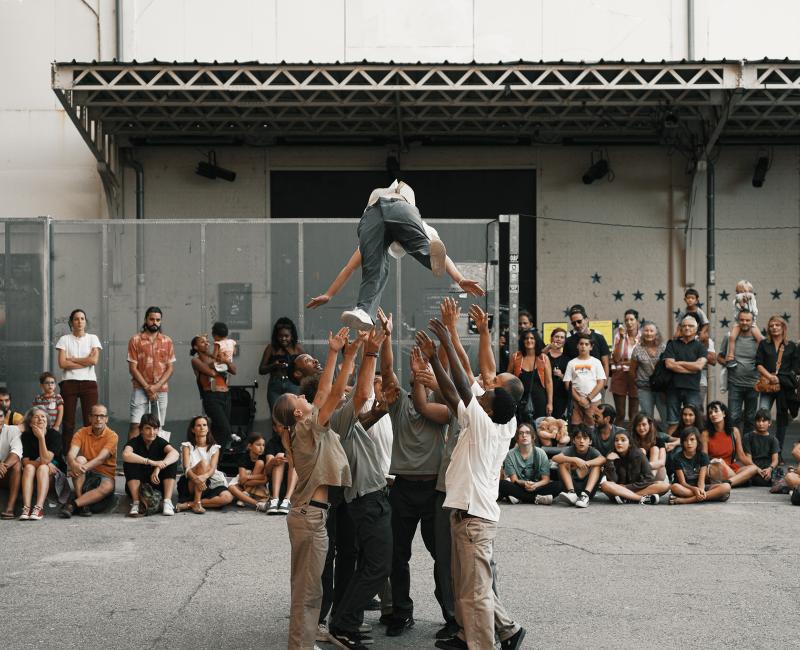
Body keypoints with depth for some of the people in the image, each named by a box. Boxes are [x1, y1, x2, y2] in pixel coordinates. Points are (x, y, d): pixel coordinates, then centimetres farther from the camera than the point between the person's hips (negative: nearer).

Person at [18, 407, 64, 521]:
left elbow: (46, 459, -21)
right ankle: (26, 508, -42)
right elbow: (25, 461, -10)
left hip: (53, 474, -2)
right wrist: (44, 463, -22)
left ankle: (39, 508, -47)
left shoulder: (54, 434, -11)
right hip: (32, 477, 2)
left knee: (43, 468, -32)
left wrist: (41, 438, -26)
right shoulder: (26, 436, -3)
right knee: (29, 467, -29)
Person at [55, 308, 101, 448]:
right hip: (69, 383, 0)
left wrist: (71, 359, -4)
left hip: (89, 382, 0)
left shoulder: (92, 338, 9)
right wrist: (85, 362, -6)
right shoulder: (64, 339, 7)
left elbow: (94, 360, -6)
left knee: (90, 421, -5)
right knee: (68, 422, -2)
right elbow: (62, 363, -4)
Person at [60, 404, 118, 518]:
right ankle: (82, 504, -29)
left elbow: (101, 458, -22)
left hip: (104, 475, -2)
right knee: (80, 459, -29)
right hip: (85, 475, 2)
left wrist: (84, 467, -39)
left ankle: (72, 504, -36)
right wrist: (74, 465, -40)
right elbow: (71, 453, -16)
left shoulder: (112, 436, -7)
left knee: (108, 486, -36)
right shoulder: (82, 432, 1)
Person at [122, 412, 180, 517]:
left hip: (157, 485, 2)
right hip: (137, 487, -2)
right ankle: (135, 503, -28)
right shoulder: (134, 442, -9)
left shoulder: (160, 442, -3)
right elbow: (126, 455, -34)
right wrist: (151, 462, -42)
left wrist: (158, 468, -41)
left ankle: (167, 502, -25)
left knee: (172, 461, -19)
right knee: (130, 463, -26)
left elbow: (175, 453, -25)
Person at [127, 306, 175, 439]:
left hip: (161, 390, 3)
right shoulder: (136, 340, 2)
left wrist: (157, 386, -8)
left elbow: (170, 367, 6)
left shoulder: (167, 341, 9)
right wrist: (147, 387, -10)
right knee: (135, 425, -11)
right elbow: (132, 368, -2)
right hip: (141, 389, -2)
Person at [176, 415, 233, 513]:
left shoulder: (214, 448, 9)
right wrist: (196, 479, -36)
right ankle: (196, 503, -31)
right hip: (191, 487, -2)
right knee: (203, 462, -30)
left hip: (210, 484, 3)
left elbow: (212, 468, -9)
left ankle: (188, 504, -24)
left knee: (227, 497, -29)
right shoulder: (187, 446, 4)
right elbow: (186, 468, -12)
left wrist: (204, 476, -34)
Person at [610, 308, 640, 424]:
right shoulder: (619, 335, 3)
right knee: (620, 414, 2)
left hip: (635, 376, 0)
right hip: (619, 375, 0)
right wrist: (621, 338, -10)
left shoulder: (642, 337, 1)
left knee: (634, 414, 3)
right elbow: (616, 358, -7)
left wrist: (625, 362, -5)